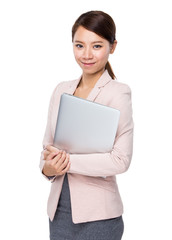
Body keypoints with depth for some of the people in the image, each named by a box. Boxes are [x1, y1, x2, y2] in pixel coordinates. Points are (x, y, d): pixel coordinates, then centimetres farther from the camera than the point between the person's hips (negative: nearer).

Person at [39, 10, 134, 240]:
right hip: (59, 209, 5)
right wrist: (47, 168, -9)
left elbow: (121, 160, -16)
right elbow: (48, 145, 11)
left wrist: (67, 161, -17)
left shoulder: (118, 93, -10)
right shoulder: (62, 90, 7)